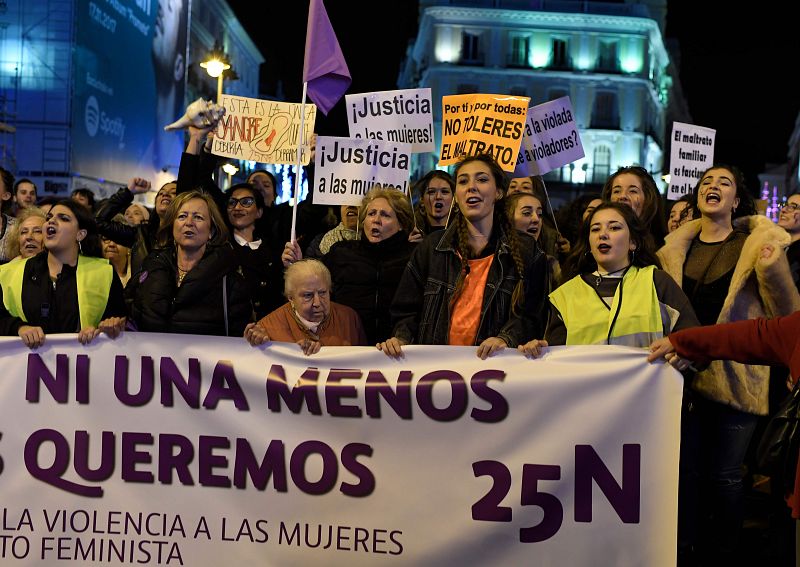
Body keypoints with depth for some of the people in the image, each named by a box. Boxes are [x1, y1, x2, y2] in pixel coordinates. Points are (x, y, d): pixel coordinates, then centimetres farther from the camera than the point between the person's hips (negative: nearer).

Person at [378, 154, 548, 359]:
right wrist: (401, 338, -6)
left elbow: (530, 314, 6)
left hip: (492, 361, -2)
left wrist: (506, 339, -13)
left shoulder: (526, 252, 8)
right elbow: (408, 309, 13)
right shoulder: (431, 248, 12)